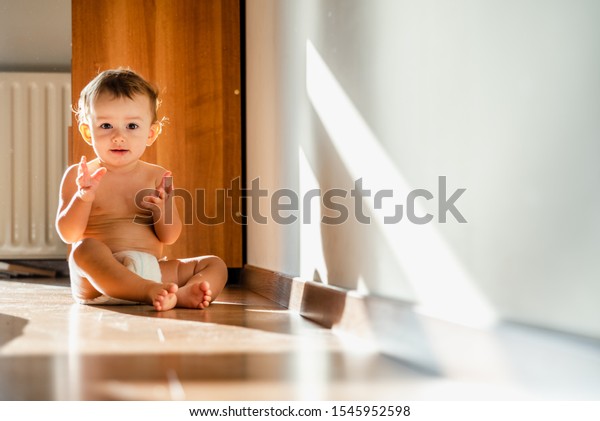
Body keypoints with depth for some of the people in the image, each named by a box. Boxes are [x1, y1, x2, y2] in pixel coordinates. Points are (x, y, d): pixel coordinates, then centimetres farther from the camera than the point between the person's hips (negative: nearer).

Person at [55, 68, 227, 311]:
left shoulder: (157, 177, 9)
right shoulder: (78, 176, 3)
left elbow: (169, 237, 5)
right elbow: (68, 235, -5)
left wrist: (163, 210, -16)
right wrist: (83, 197, -21)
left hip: (150, 269, 4)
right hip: (96, 278, -4)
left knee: (215, 265, -7)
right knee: (85, 249, -34)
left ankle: (183, 294, -40)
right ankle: (151, 292, -48)